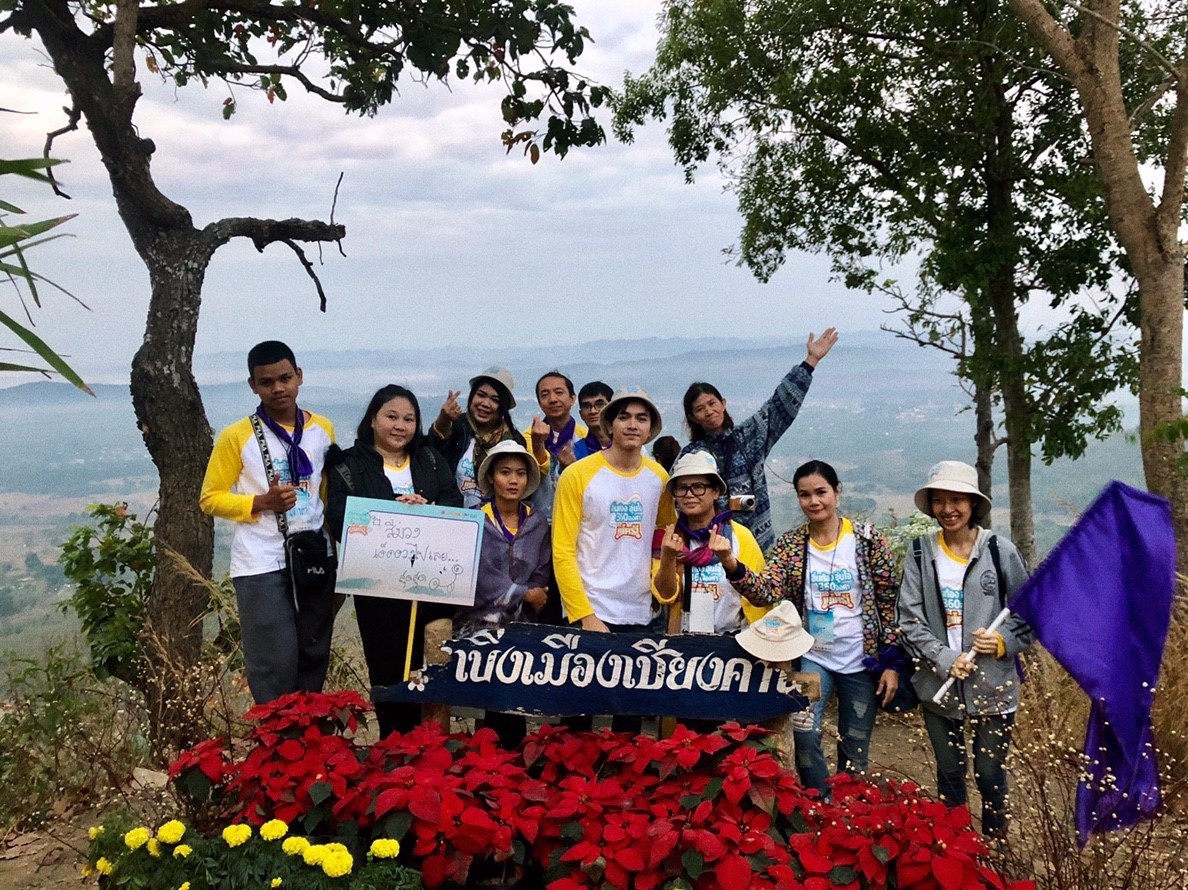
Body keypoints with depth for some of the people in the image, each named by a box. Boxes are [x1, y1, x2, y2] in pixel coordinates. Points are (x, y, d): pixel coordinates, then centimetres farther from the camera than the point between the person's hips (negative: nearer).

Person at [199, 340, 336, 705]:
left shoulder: (322, 429, 6)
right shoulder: (236, 436, -6)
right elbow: (210, 498, -2)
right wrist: (261, 503, -17)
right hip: (262, 564, -4)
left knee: (315, 657, 13)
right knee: (275, 664, -5)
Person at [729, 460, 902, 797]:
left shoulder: (867, 539, -6)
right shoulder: (789, 544, -2)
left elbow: (889, 603, -4)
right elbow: (769, 592, -16)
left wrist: (892, 662, -7)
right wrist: (733, 568, -34)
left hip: (862, 662, -1)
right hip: (812, 659, 1)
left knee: (855, 753, 9)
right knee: (805, 734, -16)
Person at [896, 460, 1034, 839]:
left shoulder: (1000, 551, -5)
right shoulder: (920, 552, -2)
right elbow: (910, 620, -2)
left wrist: (1003, 641, -15)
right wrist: (945, 660, -15)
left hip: (993, 687, -1)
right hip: (938, 685, 2)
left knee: (990, 775, 8)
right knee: (949, 775, 16)